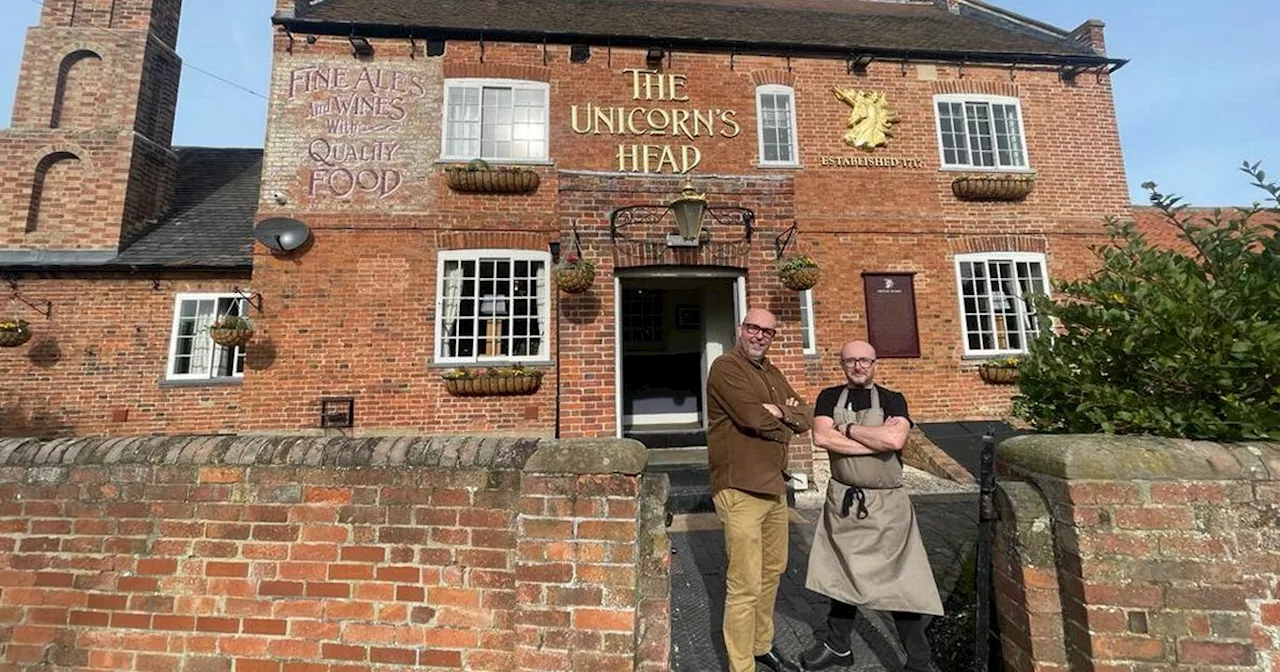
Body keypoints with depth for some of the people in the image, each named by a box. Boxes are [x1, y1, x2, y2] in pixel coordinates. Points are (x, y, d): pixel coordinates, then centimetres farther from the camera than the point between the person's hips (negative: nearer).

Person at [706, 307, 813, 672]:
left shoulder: (771, 372, 15)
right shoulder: (725, 367, -12)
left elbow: (806, 417, 8)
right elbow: (755, 418, -25)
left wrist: (780, 412, -12)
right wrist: (787, 416, -5)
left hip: (774, 485, 9)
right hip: (740, 489, -9)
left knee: (772, 572, 21)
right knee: (745, 585, -2)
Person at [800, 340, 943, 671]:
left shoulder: (893, 400, -3)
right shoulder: (829, 397, 1)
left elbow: (895, 440, -23)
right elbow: (822, 438, -16)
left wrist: (848, 428, -14)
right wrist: (877, 438, -16)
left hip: (886, 503, -2)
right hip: (842, 499, 2)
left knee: (899, 580, 4)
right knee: (841, 573, 16)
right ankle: (839, 644, 36)